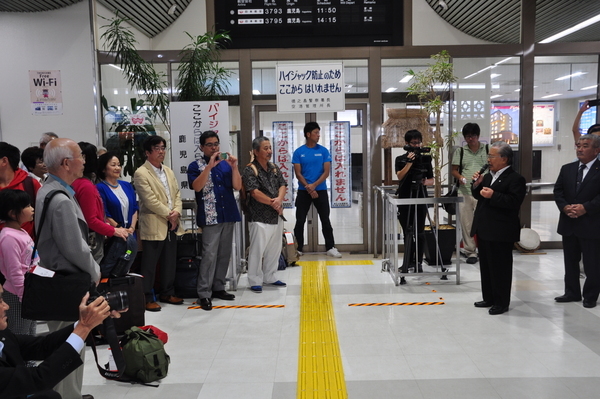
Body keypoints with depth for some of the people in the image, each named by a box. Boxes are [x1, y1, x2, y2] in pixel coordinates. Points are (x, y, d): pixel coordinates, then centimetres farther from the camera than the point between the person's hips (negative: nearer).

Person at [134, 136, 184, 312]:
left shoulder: (169, 171, 15)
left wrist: (176, 212, -7)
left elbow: (177, 194, 11)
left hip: (171, 224, 7)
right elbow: (150, 200, -16)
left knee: (170, 262, 14)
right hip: (154, 226, -7)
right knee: (150, 264, 1)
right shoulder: (141, 173, -9)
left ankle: (167, 293, 27)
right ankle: (147, 298, 11)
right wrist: (168, 215, -13)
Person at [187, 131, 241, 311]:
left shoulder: (226, 164, 10)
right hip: (210, 217, -4)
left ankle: (218, 288, 21)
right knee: (209, 255, -9)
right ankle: (204, 294, -4)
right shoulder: (196, 166, 1)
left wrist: (234, 167, -12)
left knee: (224, 254, 10)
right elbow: (197, 187, -16)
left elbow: (237, 186, 2)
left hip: (228, 215, 5)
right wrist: (210, 165, -21)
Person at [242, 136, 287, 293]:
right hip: (259, 217, -7)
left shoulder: (274, 168, 13)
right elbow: (255, 192, -17)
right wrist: (272, 203, -12)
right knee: (257, 250, -3)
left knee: (274, 249, 14)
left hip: (277, 215, 7)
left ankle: (269, 277, 28)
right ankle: (255, 281, 8)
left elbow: (283, 185, 6)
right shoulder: (250, 170, -9)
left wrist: (279, 199, -14)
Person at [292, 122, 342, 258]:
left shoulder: (324, 151, 1)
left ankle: (331, 248, 12)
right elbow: (298, 173, -3)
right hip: (303, 191, 0)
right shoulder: (298, 152, -1)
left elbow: (326, 172, -3)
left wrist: (314, 185, -15)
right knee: (300, 221, 4)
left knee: (325, 220, 4)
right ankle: (298, 249, 14)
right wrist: (309, 189, -12)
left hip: (321, 190, 0)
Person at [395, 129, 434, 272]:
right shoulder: (401, 159, 4)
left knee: (419, 232, 1)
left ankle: (418, 262, 10)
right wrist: (409, 162, -22)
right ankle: (408, 260, 13)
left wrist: (424, 182, -13)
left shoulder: (426, 159, 7)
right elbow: (400, 176, -12)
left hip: (421, 199, 1)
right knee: (407, 232, 3)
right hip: (405, 199, 0)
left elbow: (431, 180, 8)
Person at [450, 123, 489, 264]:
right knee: (466, 223, 3)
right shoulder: (460, 151, 10)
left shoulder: (487, 149, 8)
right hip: (464, 192, 1)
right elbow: (454, 170, 10)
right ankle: (470, 252, 13)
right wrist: (460, 177, -11)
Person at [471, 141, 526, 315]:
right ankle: (489, 298, 28)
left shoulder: (515, 179, -11)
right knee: (486, 266, 16)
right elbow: (478, 196, 19)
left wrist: (493, 196, -27)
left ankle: (501, 302, 13)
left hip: (501, 233, -8)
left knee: (500, 268, 2)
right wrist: (477, 184, 2)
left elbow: (514, 202, -22)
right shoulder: (488, 176, 14)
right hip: (484, 230, 9)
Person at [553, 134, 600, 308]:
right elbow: (558, 190, 5)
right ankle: (572, 292, 26)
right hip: (569, 224, 5)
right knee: (570, 261, 14)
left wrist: (585, 208, -22)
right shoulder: (567, 169, 10)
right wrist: (565, 207, -11)